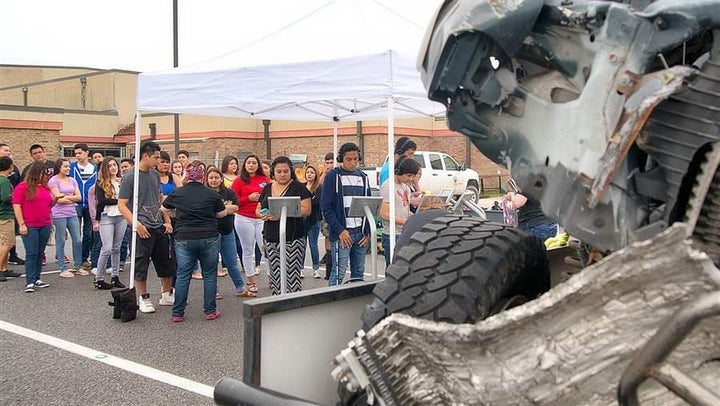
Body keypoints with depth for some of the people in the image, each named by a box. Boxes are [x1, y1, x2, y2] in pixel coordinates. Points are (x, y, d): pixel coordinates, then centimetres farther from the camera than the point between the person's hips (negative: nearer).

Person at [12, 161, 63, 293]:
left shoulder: (45, 187, 15)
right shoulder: (23, 187, -4)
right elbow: (16, 206, -8)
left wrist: (55, 199, 2)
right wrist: (22, 224, -14)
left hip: (45, 226, 6)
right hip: (30, 227, -6)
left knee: (40, 254, 9)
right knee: (31, 254, -7)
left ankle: (37, 279, 16)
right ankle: (30, 283, -6)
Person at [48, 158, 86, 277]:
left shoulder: (72, 180, 13)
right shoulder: (53, 181, -3)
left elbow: (78, 197, 4)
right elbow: (59, 199, -10)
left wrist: (66, 196, -7)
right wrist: (72, 199, 1)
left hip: (72, 214, 5)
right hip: (59, 214, -5)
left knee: (77, 240, 4)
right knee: (61, 242, 1)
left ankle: (78, 266, 15)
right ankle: (63, 269, 8)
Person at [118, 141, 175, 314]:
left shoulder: (155, 175, 10)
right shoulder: (130, 177, -10)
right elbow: (122, 205, -10)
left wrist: (167, 221, 10)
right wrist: (136, 224, -19)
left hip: (159, 227, 7)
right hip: (143, 229, -7)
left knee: (166, 262, 12)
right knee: (141, 265, 2)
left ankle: (167, 295, 26)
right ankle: (143, 298, 16)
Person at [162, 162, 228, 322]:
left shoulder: (177, 193, 1)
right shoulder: (212, 194, -2)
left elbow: (164, 209, 16)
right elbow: (221, 214, 8)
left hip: (184, 239, 1)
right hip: (209, 238, -1)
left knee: (182, 276, 7)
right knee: (209, 275, 9)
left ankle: (177, 313, 10)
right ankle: (210, 311, 13)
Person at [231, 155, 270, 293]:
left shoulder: (264, 179, 7)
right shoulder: (239, 181, 1)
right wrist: (249, 198, -13)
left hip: (262, 218, 1)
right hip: (244, 219, -1)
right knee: (248, 251, 6)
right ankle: (251, 281, 15)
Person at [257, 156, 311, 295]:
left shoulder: (298, 187, -1)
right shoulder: (267, 188, 15)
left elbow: (306, 209, -9)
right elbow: (258, 209, 19)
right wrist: (262, 215, -5)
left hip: (293, 239, -5)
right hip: (271, 239, 5)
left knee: (293, 277, -9)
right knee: (275, 277, 8)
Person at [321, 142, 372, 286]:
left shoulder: (363, 177, 13)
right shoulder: (333, 176, -3)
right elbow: (326, 208, -7)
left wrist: (368, 232, 5)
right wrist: (340, 231, -13)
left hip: (361, 233, 5)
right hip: (342, 233, -5)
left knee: (359, 273, 11)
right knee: (338, 273, -6)